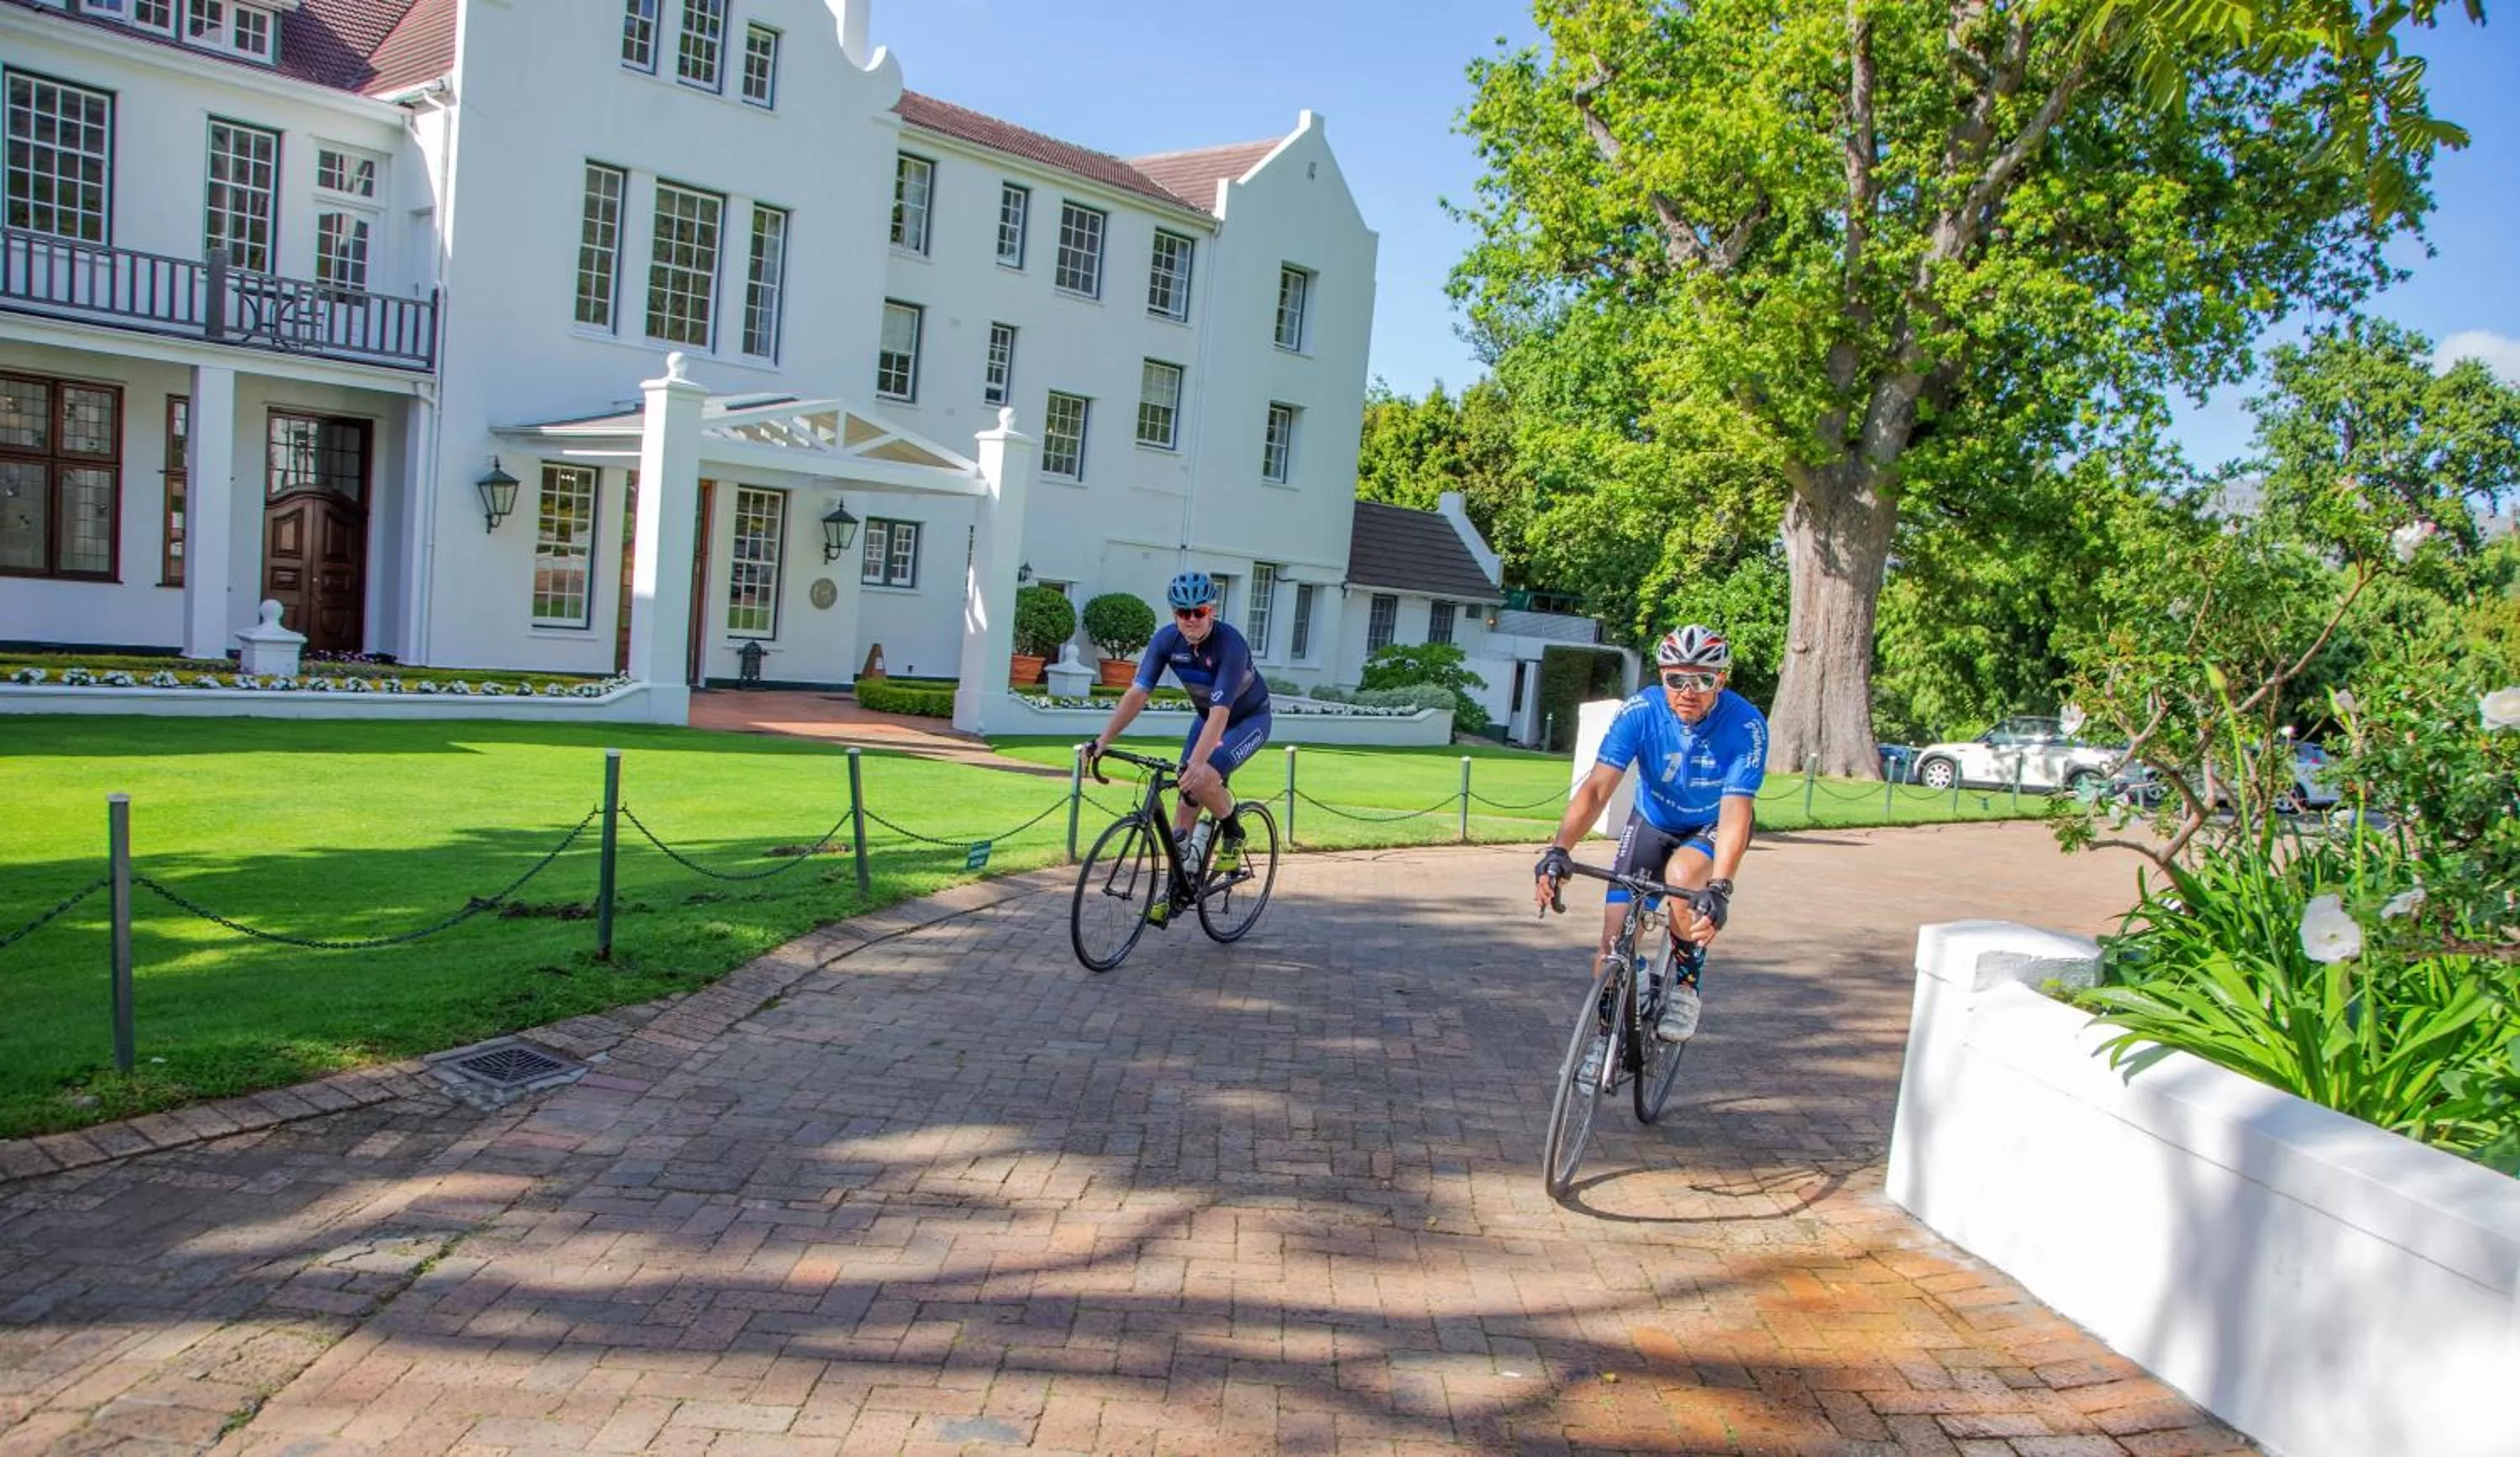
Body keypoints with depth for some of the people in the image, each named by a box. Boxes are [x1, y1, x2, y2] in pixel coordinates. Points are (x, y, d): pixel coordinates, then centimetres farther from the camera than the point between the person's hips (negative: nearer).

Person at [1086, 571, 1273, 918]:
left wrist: (1196, 764, -54)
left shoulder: (1230, 644, -34)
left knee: (1203, 780, -28)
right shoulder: (1166, 639, -19)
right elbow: (1137, 692, -23)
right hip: (1207, 717, 6)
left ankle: (1233, 834, 2)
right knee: (1186, 799, -2)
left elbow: (1220, 712, -42)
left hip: (1249, 720, -5)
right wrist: (1102, 740, -34)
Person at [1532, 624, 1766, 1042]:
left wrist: (1719, 889, -47)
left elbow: (1735, 813, -33)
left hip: (1712, 828, -1)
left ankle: (1687, 984, -9)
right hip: (1652, 823, 2)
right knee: (1614, 946, -10)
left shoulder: (1746, 726, -28)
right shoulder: (1640, 712, -24)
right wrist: (1558, 851, -46)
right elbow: (1597, 788, -31)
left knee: (1682, 874, -36)